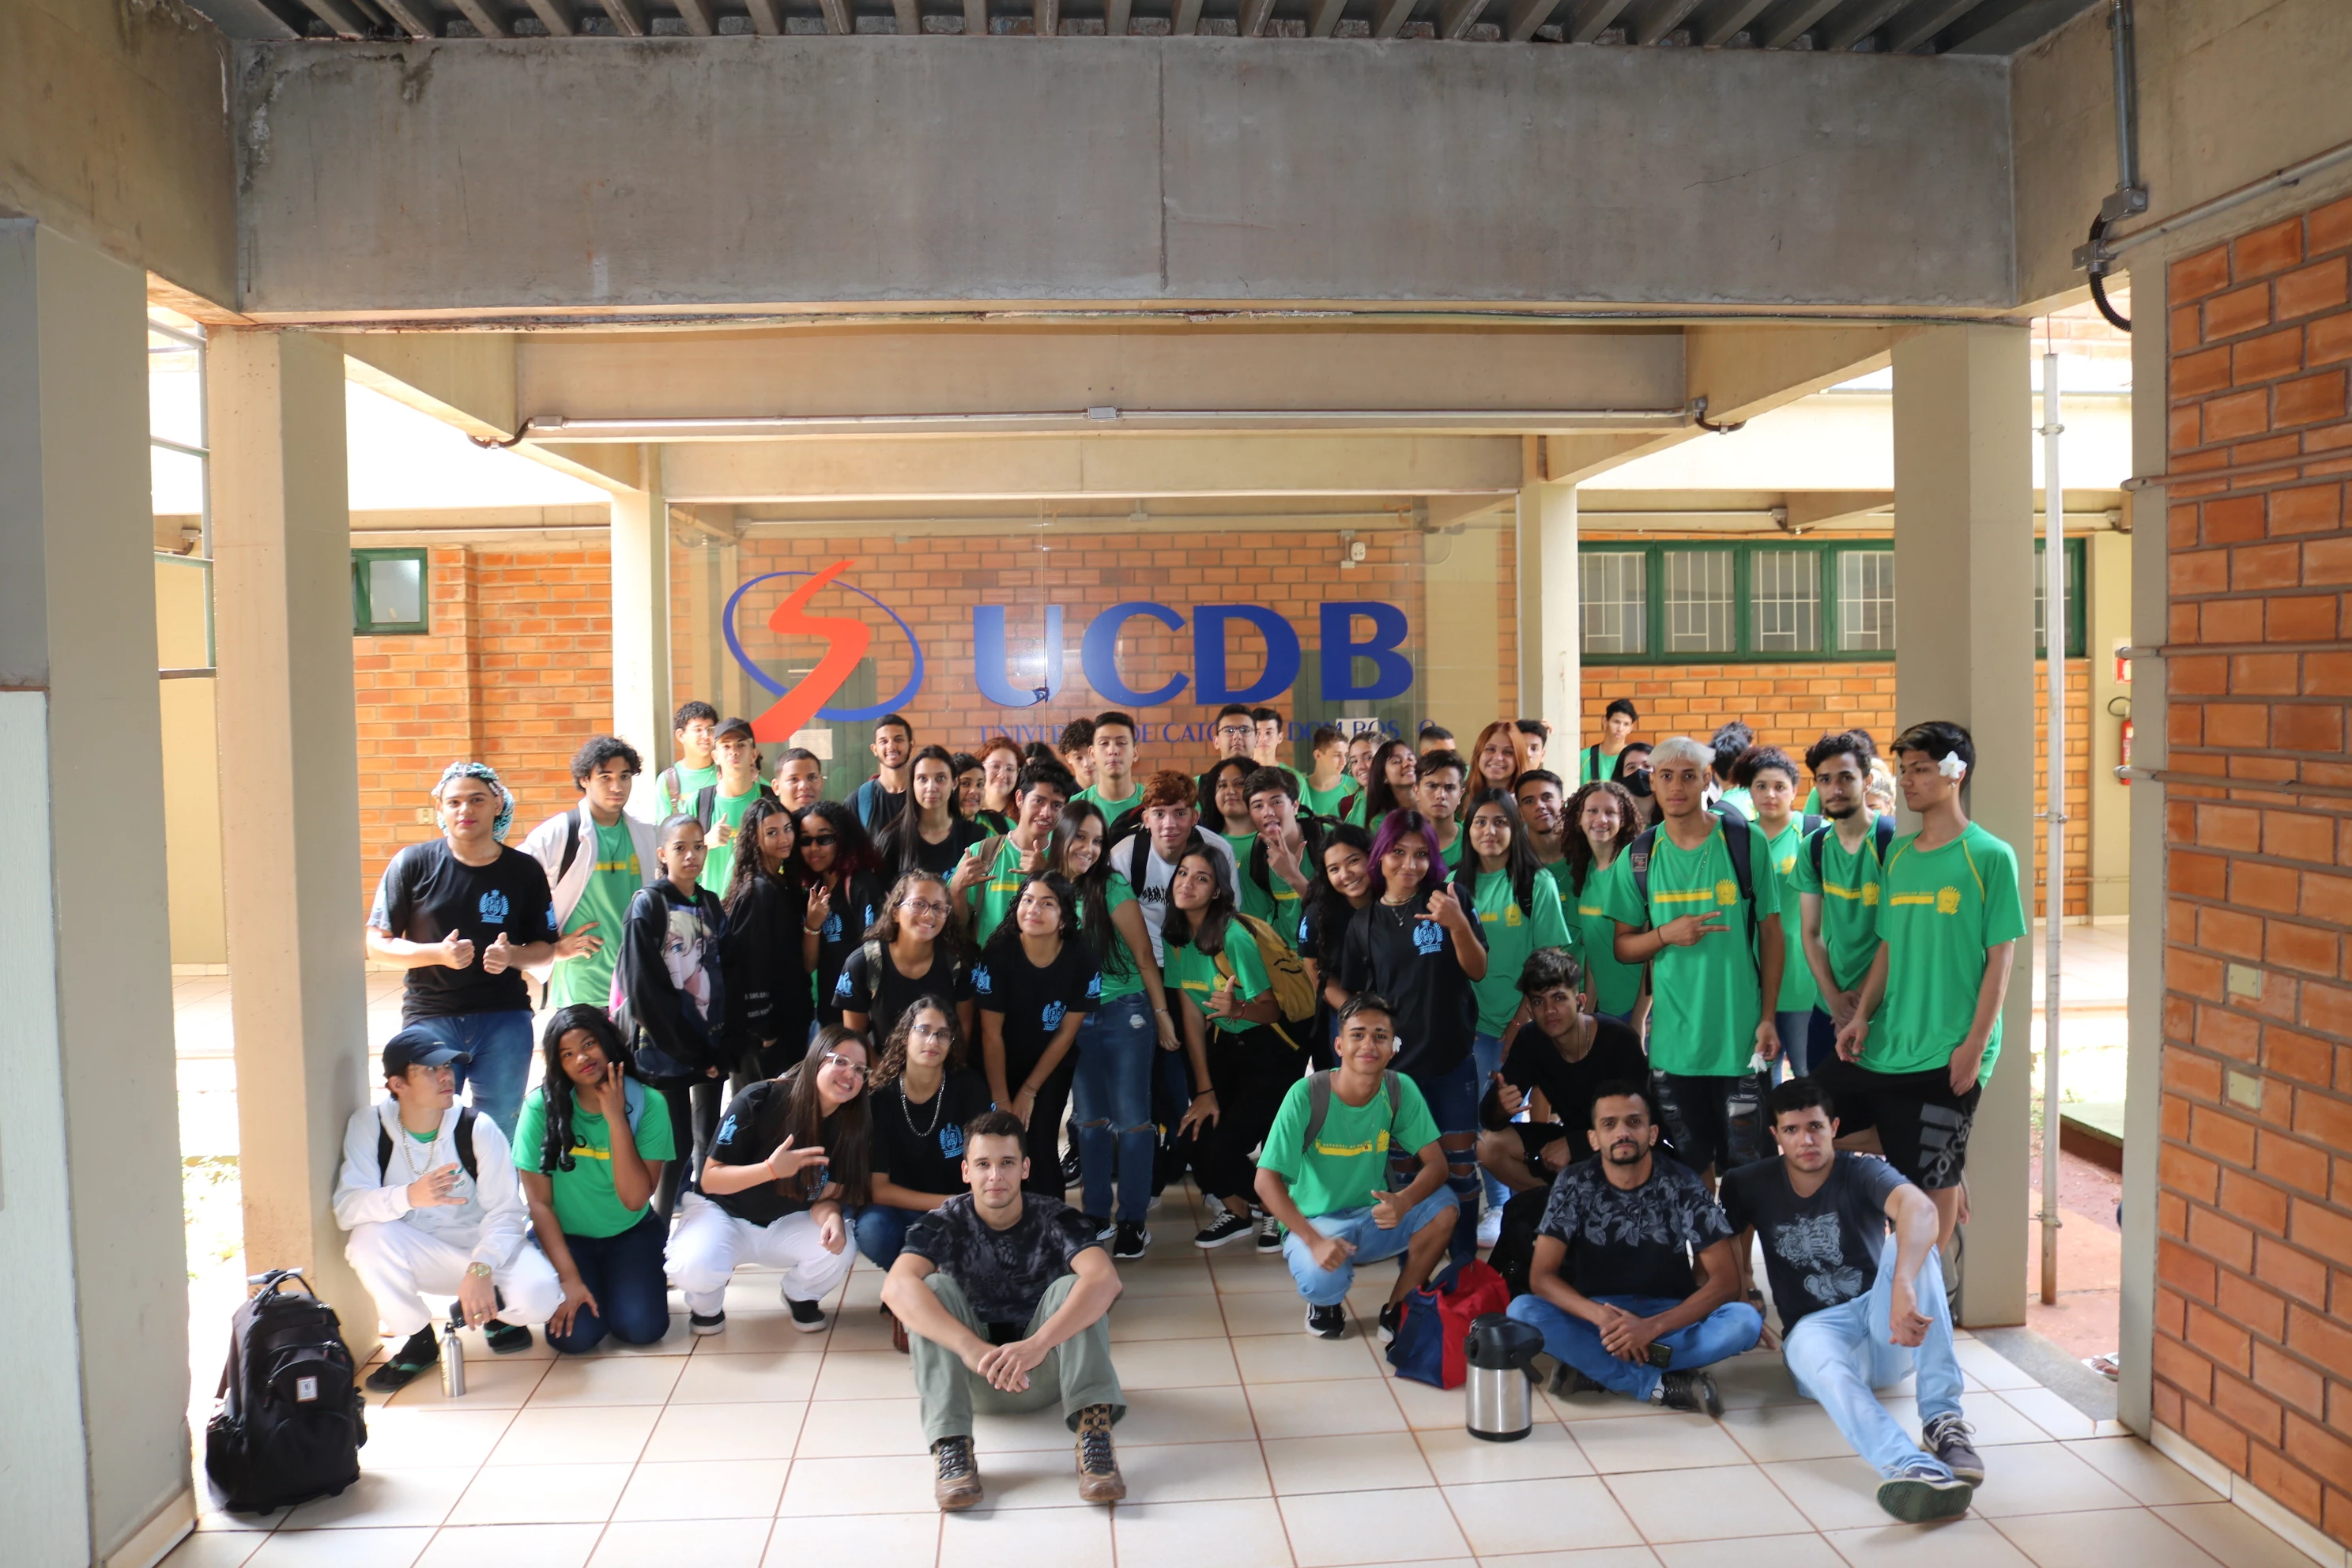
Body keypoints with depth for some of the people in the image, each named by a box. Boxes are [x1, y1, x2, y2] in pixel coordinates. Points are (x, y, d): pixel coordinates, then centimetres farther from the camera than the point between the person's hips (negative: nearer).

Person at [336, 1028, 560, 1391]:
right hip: (414, 1256, 1)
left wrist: (481, 1268, -35)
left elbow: (504, 1211, -17)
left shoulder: (478, 1128, -15)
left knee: (538, 1296, -29)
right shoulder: (368, 1125, -13)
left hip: (482, 1247, -1)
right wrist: (410, 1196, -44)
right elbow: (347, 1208, -24)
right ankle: (418, 1340, -6)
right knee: (369, 1236, -32)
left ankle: (489, 1308, 11)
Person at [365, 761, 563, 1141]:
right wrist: (438, 953, -16)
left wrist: (512, 956, -12)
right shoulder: (413, 864, -1)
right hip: (430, 1019, -1)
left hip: (505, 1020, 1)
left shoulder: (524, 871, 4)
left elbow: (544, 947, 10)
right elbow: (376, 944, 0)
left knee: (500, 1134, 4)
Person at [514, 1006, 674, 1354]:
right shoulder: (542, 1106, -15)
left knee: (641, 1327, -19)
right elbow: (539, 1202, -11)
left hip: (631, 1233, 0)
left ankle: (629, 1278, 13)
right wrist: (569, 1277, -16)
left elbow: (635, 1199, -21)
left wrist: (616, 1118, -27)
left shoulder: (648, 1104, -15)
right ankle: (590, 1280, 12)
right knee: (574, 1335, -21)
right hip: (565, 1235, 0)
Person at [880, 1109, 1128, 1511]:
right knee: (934, 1288, -23)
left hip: (1042, 1373, 0)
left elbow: (1105, 1279, -32)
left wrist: (1037, 1345, -48)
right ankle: (950, 1445, -32)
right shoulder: (944, 1225, -12)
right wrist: (973, 1349, -47)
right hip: (970, 1376, 1)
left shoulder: (1055, 1219, -12)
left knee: (1071, 1288, -26)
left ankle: (1093, 1434, -37)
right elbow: (896, 1287, -32)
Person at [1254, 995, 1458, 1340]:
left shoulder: (1400, 1091, -11)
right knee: (1322, 1279, -35)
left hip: (1375, 1217, 4)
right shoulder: (1306, 1095, -21)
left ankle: (1397, 1310, -1)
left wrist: (1404, 1201, -33)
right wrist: (1314, 1241, -31)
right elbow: (1267, 1181, -20)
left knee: (1444, 1210, -23)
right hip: (1314, 1222, -4)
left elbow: (1436, 1163, -11)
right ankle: (1325, 1302, 5)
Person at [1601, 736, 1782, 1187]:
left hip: (1740, 1034, -2)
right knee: (1690, 1167, 11)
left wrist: (1769, 1017, -3)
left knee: (1742, 1165, 4)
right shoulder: (1639, 856, 3)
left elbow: (1771, 932, 2)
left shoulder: (1746, 842, -2)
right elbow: (1623, 947, 8)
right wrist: (1666, 934, -13)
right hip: (1672, 1038, 2)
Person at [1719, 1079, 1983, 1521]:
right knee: (1820, 1361, -39)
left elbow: (1920, 1208, -33)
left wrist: (1903, 1287, -51)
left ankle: (1943, 1421, -38)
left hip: (1887, 1334, 0)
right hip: (1814, 1328, 0)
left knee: (1912, 1247, -31)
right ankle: (1916, 1470, -65)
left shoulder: (1862, 1173, -9)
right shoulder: (1751, 1186, 4)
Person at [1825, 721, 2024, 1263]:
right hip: (1883, 1046, 6)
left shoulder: (1990, 857, -7)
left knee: (1933, 1184, 2)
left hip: (1947, 1059, -6)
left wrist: (1975, 1046, -12)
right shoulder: (1898, 853, 10)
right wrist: (1862, 1015, 2)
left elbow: (2000, 959, -8)